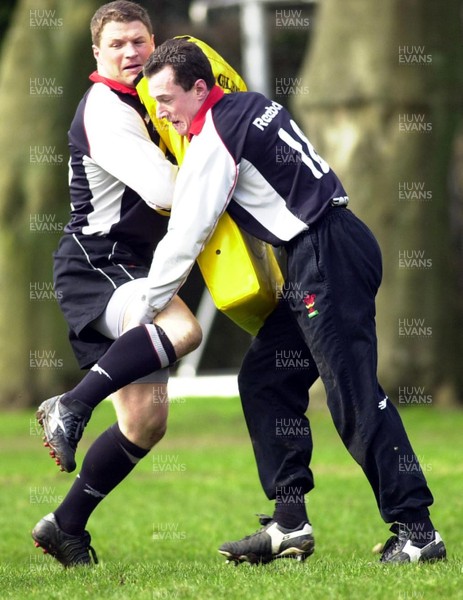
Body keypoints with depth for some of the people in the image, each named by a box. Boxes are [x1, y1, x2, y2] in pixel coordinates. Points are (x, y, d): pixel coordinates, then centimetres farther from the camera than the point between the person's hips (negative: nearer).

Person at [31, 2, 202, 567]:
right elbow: (164, 191, -24)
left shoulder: (137, 105, 19)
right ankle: (69, 408, -34)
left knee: (146, 420, 4)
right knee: (181, 328, -38)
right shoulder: (104, 111, -12)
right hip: (96, 263, -10)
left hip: (127, 274, 10)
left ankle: (66, 526, 12)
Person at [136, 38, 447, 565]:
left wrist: (142, 312, 1)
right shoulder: (252, 104, 16)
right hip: (335, 247, 10)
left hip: (325, 258, -10)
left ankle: (416, 530, -13)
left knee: (353, 394, -12)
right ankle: (290, 525, 9)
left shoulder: (213, 139, -10)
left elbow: (185, 235, -8)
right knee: (263, 379, 12)